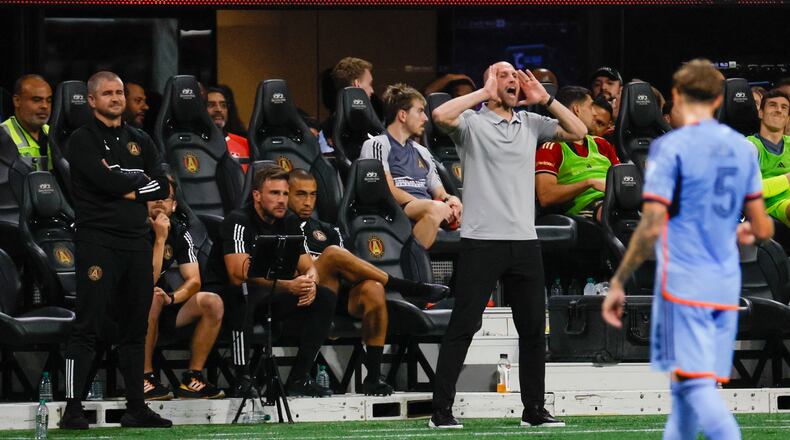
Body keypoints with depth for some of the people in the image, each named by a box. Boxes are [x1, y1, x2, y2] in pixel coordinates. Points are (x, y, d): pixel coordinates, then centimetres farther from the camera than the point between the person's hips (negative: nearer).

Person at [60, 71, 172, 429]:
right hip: (97, 241, -6)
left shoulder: (140, 141, 17)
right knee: (88, 325, -10)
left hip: (137, 241, 6)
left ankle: (136, 408, 15)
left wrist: (129, 190, -7)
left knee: (135, 328, 9)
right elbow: (106, 180, -16)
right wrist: (140, 178, -1)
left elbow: (162, 186, 7)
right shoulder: (83, 140, -1)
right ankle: (73, 410, -11)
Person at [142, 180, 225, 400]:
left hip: (162, 305, 6)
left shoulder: (179, 231, 2)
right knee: (152, 297, -39)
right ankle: (145, 378, -31)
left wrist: (171, 298, -25)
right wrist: (160, 238, -27)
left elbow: (193, 281, -4)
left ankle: (192, 379, -13)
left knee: (213, 303, -15)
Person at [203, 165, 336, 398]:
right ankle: (242, 380, -36)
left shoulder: (289, 223, 4)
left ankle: (299, 377, -8)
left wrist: (310, 283, -21)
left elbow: (309, 267, 6)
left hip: (267, 295, 7)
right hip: (227, 297, -7)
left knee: (325, 298, -8)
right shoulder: (238, 221, -18)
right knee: (244, 292, -42)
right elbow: (238, 272, -30)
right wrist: (288, 285, -39)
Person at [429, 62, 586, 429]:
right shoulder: (472, 122, -2)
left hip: (524, 242, 6)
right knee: (463, 326, -5)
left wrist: (545, 99, 4)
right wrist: (484, 93, -12)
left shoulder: (530, 124, 15)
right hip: (482, 241, -5)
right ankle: (442, 409, -2)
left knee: (533, 327, 8)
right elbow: (440, 116, -21)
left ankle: (534, 409, 17)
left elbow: (578, 131, 13)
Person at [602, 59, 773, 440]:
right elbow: (761, 228, 13)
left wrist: (618, 283, -7)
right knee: (688, 392, 12)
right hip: (726, 287, 6)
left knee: (695, 383, -12)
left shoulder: (670, 147, -7)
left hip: (682, 284, -6)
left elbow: (651, 227, -13)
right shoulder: (743, 148, 10)